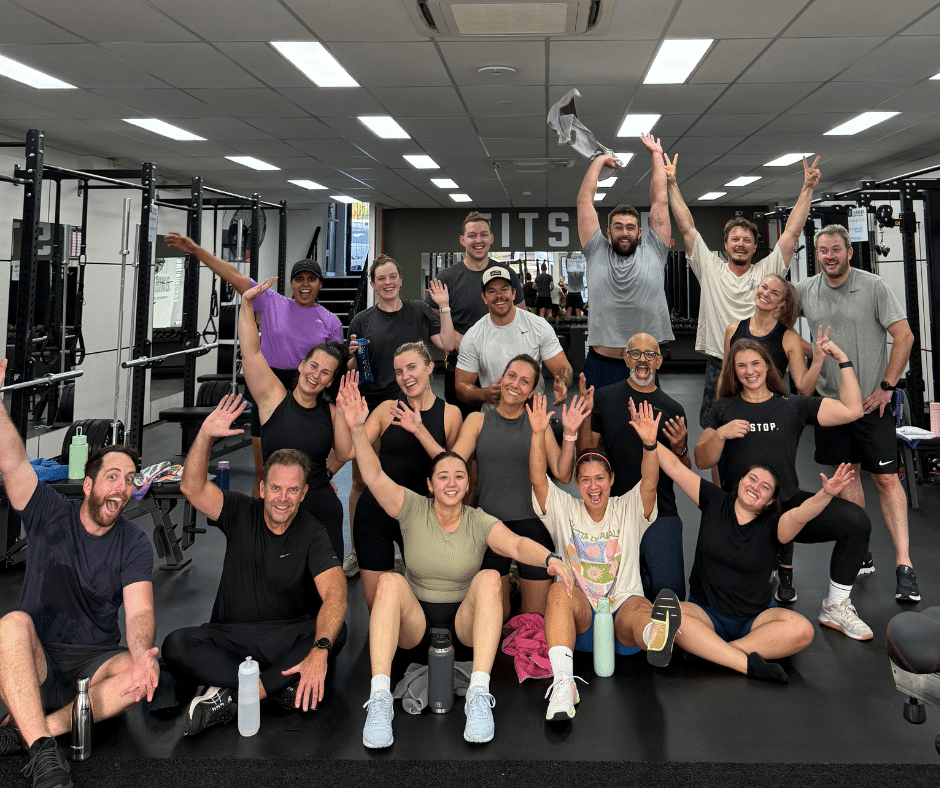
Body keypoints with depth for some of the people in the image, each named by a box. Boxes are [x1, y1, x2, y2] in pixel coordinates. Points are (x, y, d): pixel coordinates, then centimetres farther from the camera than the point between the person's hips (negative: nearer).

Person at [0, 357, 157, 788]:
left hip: (95, 659, 1)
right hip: (36, 660, 0)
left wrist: (141, 653, -36)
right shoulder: (50, 514, 0)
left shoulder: (134, 543, -1)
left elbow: (139, 611, -13)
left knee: (147, 674, -30)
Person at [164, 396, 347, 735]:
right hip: (229, 636, 1)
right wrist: (205, 435, -30)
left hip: (289, 637, -1)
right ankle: (279, 688, -28)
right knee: (176, 645, -27)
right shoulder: (241, 513, 0)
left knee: (335, 633, -32)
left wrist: (319, 650, -41)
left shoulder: (312, 533, -8)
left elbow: (335, 594, -23)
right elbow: (192, 488, -15)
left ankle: (231, 696, -28)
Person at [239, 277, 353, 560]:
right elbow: (251, 352, -10)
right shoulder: (274, 397, -2)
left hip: (324, 509, 3)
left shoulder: (330, 411, 7)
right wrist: (247, 303, -14)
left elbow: (345, 454, -1)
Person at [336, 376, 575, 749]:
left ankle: (479, 694, -35)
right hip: (414, 618, 0)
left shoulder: (480, 523, -3)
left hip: (465, 620, 0)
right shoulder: (413, 509, -2)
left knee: (489, 578, -28)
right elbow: (374, 476, -16)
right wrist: (357, 428, -32)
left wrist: (549, 558, -43)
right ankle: (379, 698, -37)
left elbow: (516, 544, -21)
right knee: (390, 580, -30)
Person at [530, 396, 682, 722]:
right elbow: (538, 479, -3)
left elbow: (649, 483, -8)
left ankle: (657, 636, -75)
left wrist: (649, 443, -28)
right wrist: (538, 434, -18)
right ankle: (563, 683, -51)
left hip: (622, 609, 0)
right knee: (560, 591, -35)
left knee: (641, 607, -37)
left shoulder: (628, 509, 12)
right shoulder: (564, 510, 13)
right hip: (578, 612, 1)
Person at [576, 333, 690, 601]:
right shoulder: (603, 398, 6)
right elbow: (586, 454, 4)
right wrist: (585, 416, -9)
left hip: (661, 513, 1)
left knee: (670, 592, -10)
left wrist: (679, 449, -8)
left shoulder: (672, 409, 9)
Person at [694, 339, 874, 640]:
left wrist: (843, 361, 4)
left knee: (856, 520, -23)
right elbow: (701, 461, 7)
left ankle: (835, 607, -4)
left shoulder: (792, 405, 14)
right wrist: (721, 434, -10)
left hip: (788, 503, 2)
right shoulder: (723, 409, 13)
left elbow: (851, 411, 3)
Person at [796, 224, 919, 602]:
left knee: (886, 478, -6)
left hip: (871, 400, -4)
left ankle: (904, 566, -5)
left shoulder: (874, 287, -6)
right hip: (829, 398, 4)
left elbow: (904, 336, -7)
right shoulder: (805, 291, 4)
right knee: (846, 472, 10)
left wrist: (886, 386, -12)